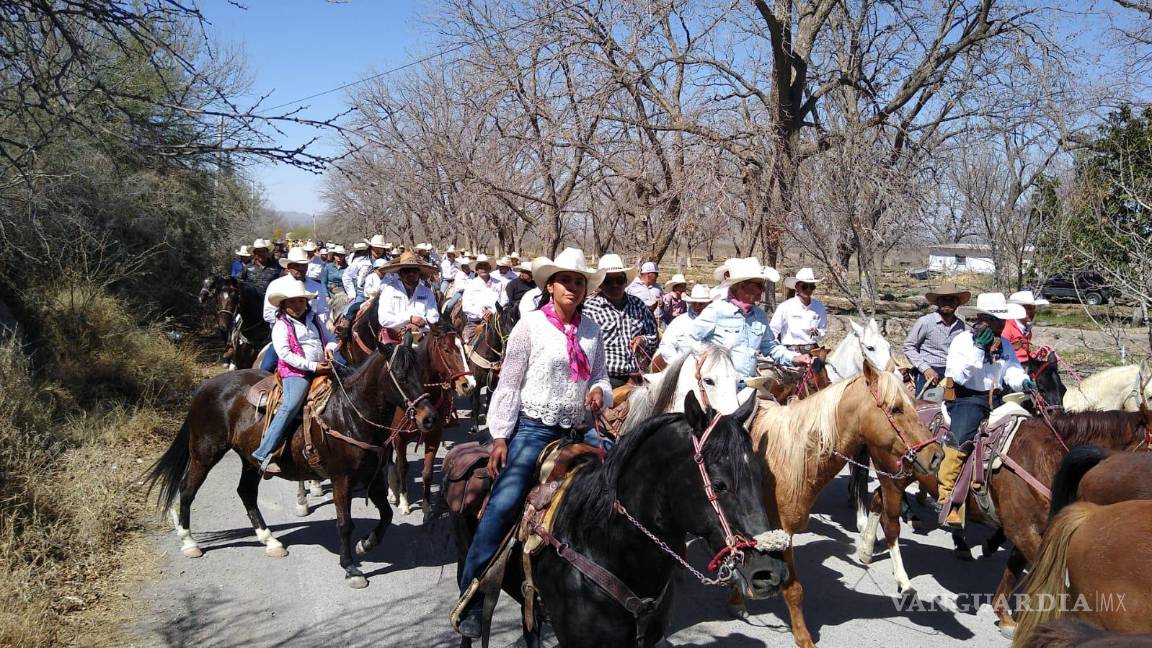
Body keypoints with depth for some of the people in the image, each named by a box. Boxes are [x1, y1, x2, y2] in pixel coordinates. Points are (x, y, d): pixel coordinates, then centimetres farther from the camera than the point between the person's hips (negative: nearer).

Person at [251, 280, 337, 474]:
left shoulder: (314, 321, 19)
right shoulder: (282, 326, 0)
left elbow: (328, 339, 24)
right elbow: (285, 353, -10)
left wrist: (330, 348, -3)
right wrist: (313, 366, -16)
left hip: (322, 368, 7)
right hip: (295, 372, -7)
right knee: (290, 406, -25)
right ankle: (264, 453, -28)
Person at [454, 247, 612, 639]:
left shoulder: (591, 329, 6)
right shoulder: (531, 326, -6)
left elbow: (600, 375, 17)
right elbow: (508, 385, -6)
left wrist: (599, 391, -7)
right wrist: (500, 437, -9)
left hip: (577, 429, 5)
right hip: (534, 428, -5)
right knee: (503, 506, -15)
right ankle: (470, 600, -7)